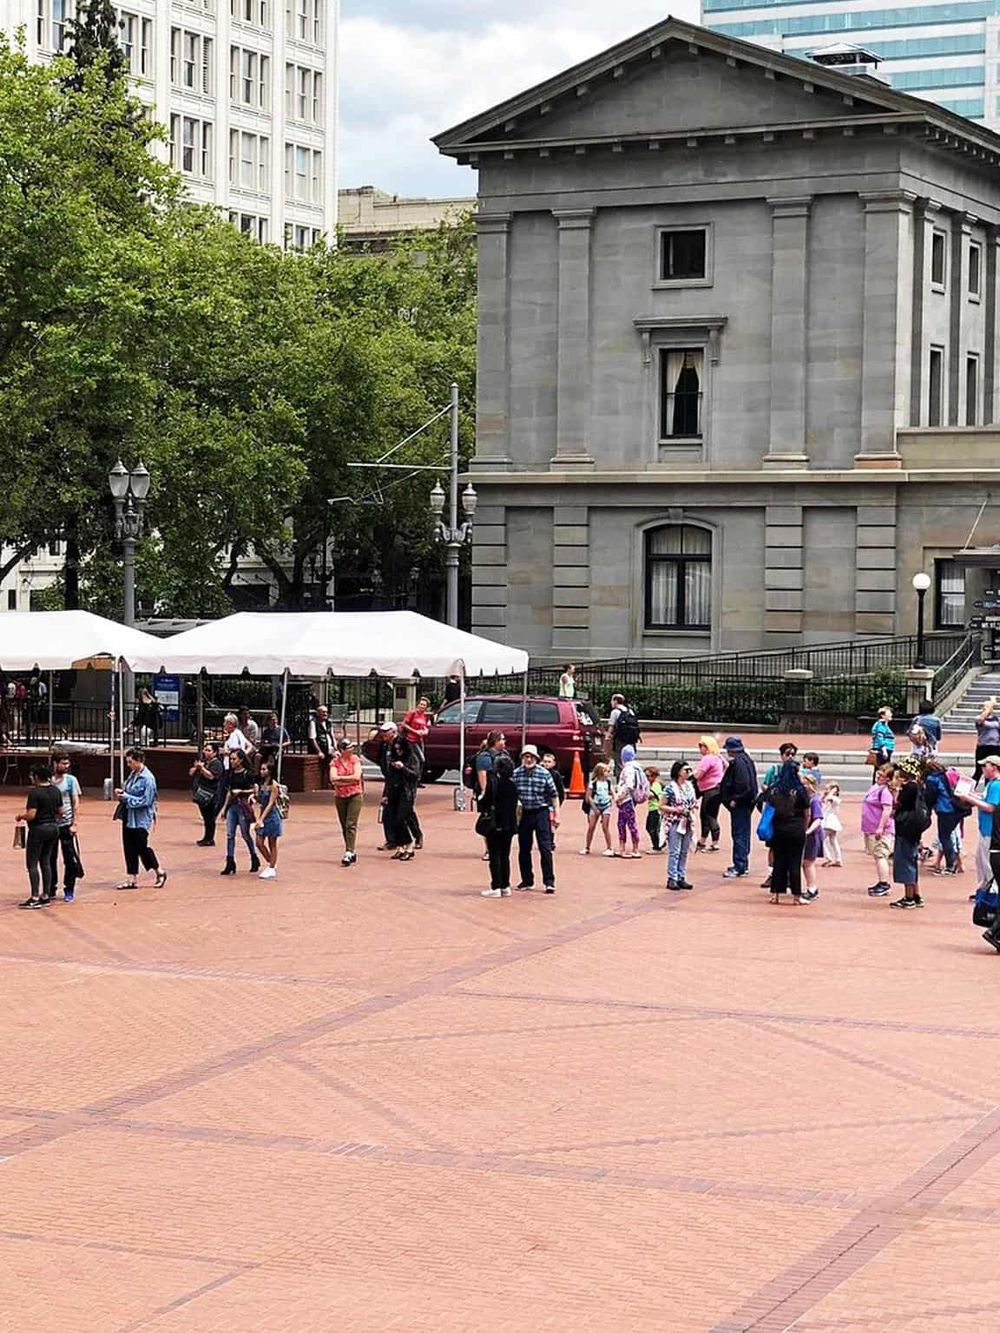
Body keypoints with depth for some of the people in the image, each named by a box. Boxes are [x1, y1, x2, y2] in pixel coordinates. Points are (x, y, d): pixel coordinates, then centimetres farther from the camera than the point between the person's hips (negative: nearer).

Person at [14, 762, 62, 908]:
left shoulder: (34, 793, -17)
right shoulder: (55, 791, 5)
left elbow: (31, 815, -21)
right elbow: (60, 810, 12)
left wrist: (20, 817, -3)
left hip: (38, 829, -8)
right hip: (53, 827, 8)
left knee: (32, 863, -1)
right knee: (45, 862, 14)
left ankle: (35, 898, -5)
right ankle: (46, 895, 14)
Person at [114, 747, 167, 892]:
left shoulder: (147, 778, -17)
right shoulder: (133, 774, 8)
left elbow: (145, 800, -19)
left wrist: (126, 797, -18)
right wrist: (121, 792, 0)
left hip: (140, 819, -8)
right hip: (129, 817, 8)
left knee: (142, 847, 0)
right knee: (129, 848, 8)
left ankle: (160, 872, 20)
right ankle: (132, 879, 14)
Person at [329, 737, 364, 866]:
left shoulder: (355, 759, 0)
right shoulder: (335, 762, 1)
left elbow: (357, 777, -12)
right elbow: (333, 779, -12)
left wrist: (340, 778, -9)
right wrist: (349, 780, -14)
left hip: (355, 796, -3)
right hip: (340, 797, 3)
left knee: (351, 825, -13)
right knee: (344, 826, 8)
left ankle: (349, 853, -18)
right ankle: (353, 852, 20)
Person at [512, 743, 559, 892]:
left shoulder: (544, 774, -5)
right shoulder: (515, 774, -1)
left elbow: (553, 795, 1)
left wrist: (555, 815, 2)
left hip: (541, 813, -3)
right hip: (524, 813, 3)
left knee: (545, 848, -6)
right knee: (524, 849, 9)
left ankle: (549, 881, -2)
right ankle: (527, 880, 21)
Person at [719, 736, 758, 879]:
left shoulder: (738, 763, -18)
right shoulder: (746, 760, 14)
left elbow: (743, 785, -25)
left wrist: (735, 800, -18)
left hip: (739, 804, -11)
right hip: (745, 803, 11)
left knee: (739, 835, -8)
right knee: (743, 834, 17)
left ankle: (739, 868, -6)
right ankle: (742, 865, 25)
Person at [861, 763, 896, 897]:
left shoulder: (884, 791, -16)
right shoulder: (874, 787, 14)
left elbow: (887, 810, -24)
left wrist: (880, 828, -26)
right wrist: (865, 826, 24)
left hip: (881, 831, -10)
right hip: (871, 829, 10)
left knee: (880, 856, -10)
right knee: (877, 856, 15)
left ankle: (884, 884, -9)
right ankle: (881, 882, 23)